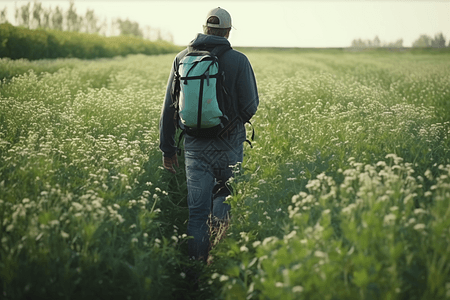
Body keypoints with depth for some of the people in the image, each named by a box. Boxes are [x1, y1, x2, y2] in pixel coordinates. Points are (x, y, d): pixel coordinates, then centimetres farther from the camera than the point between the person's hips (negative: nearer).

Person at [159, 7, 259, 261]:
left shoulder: (182, 58, 5)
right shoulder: (238, 60, -6)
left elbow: (169, 107, 6)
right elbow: (250, 106, -7)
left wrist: (168, 148, 12)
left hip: (194, 145, 3)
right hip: (228, 144, -2)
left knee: (197, 211, 5)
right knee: (224, 200, 16)